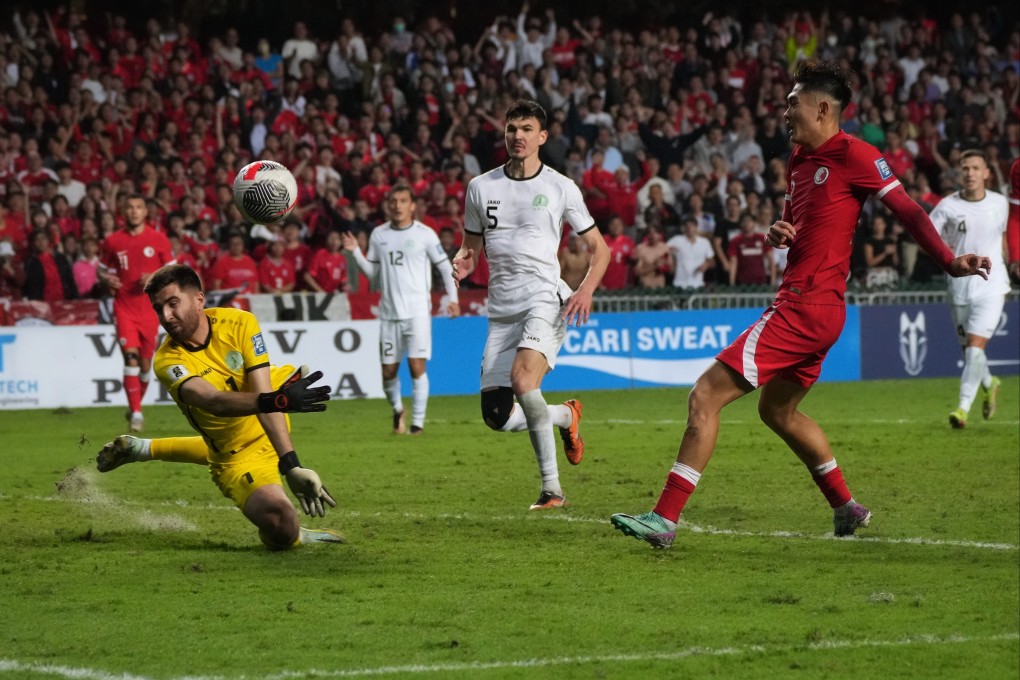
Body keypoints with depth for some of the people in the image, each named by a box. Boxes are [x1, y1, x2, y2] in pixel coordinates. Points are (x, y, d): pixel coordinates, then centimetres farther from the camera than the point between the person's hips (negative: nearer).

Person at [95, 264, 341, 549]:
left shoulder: (238, 323, -16)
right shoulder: (167, 362, -22)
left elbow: (264, 394, -24)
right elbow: (214, 401, -40)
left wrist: (291, 465, -32)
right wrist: (274, 400, -58)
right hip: (240, 458, -6)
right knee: (280, 529, -30)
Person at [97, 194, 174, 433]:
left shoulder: (159, 240, 2)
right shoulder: (113, 241, 3)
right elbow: (101, 270, 14)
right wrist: (107, 279, -9)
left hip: (150, 308, 1)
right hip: (124, 308, -1)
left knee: (146, 362, 7)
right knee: (131, 356, -15)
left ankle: (136, 405, 29)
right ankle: (136, 413, -16)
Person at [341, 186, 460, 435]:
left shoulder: (425, 234, -1)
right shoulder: (378, 235, 8)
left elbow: (445, 267, 4)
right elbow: (372, 271, 13)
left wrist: (452, 298, -4)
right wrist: (355, 252, -2)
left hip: (418, 311, -3)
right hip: (389, 312, 3)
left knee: (417, 366, -13)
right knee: (388, 371, 5)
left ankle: (418, 421, -4)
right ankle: (397, 409, 32)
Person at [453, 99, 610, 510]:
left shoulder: (561, 188, 4)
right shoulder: (481, 188, 11)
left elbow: (599, 249, 10)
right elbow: (470, 246, 20)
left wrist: (586, 289, -9)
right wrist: (464, 262, -6)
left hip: (545, 299, -4)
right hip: (502, 310, 4)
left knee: (522, 377, -32)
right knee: (497, 416, -3)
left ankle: (552, 488, -17)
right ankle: (565, 416, 28)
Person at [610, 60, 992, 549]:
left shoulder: (852, 154, -12)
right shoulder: (800, 159, 15)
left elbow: (907, 210, -14)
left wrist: (949, 261, -24)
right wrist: (778, 233, 3)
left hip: (805, 308, -10)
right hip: (801, 304, 10)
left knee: (705, 395, -12)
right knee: (778, 410, 27)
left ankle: (665, 518, -12)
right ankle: (846, 508, 35)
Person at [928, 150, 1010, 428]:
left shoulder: (1000, 203, 2)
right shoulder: (947, 206, -4)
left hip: (991, 285, -1)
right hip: (959, 286, 1)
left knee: (976, 345, -16)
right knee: (968, 349, 12)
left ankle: (963, 407, -15)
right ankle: (989, 384, 43)